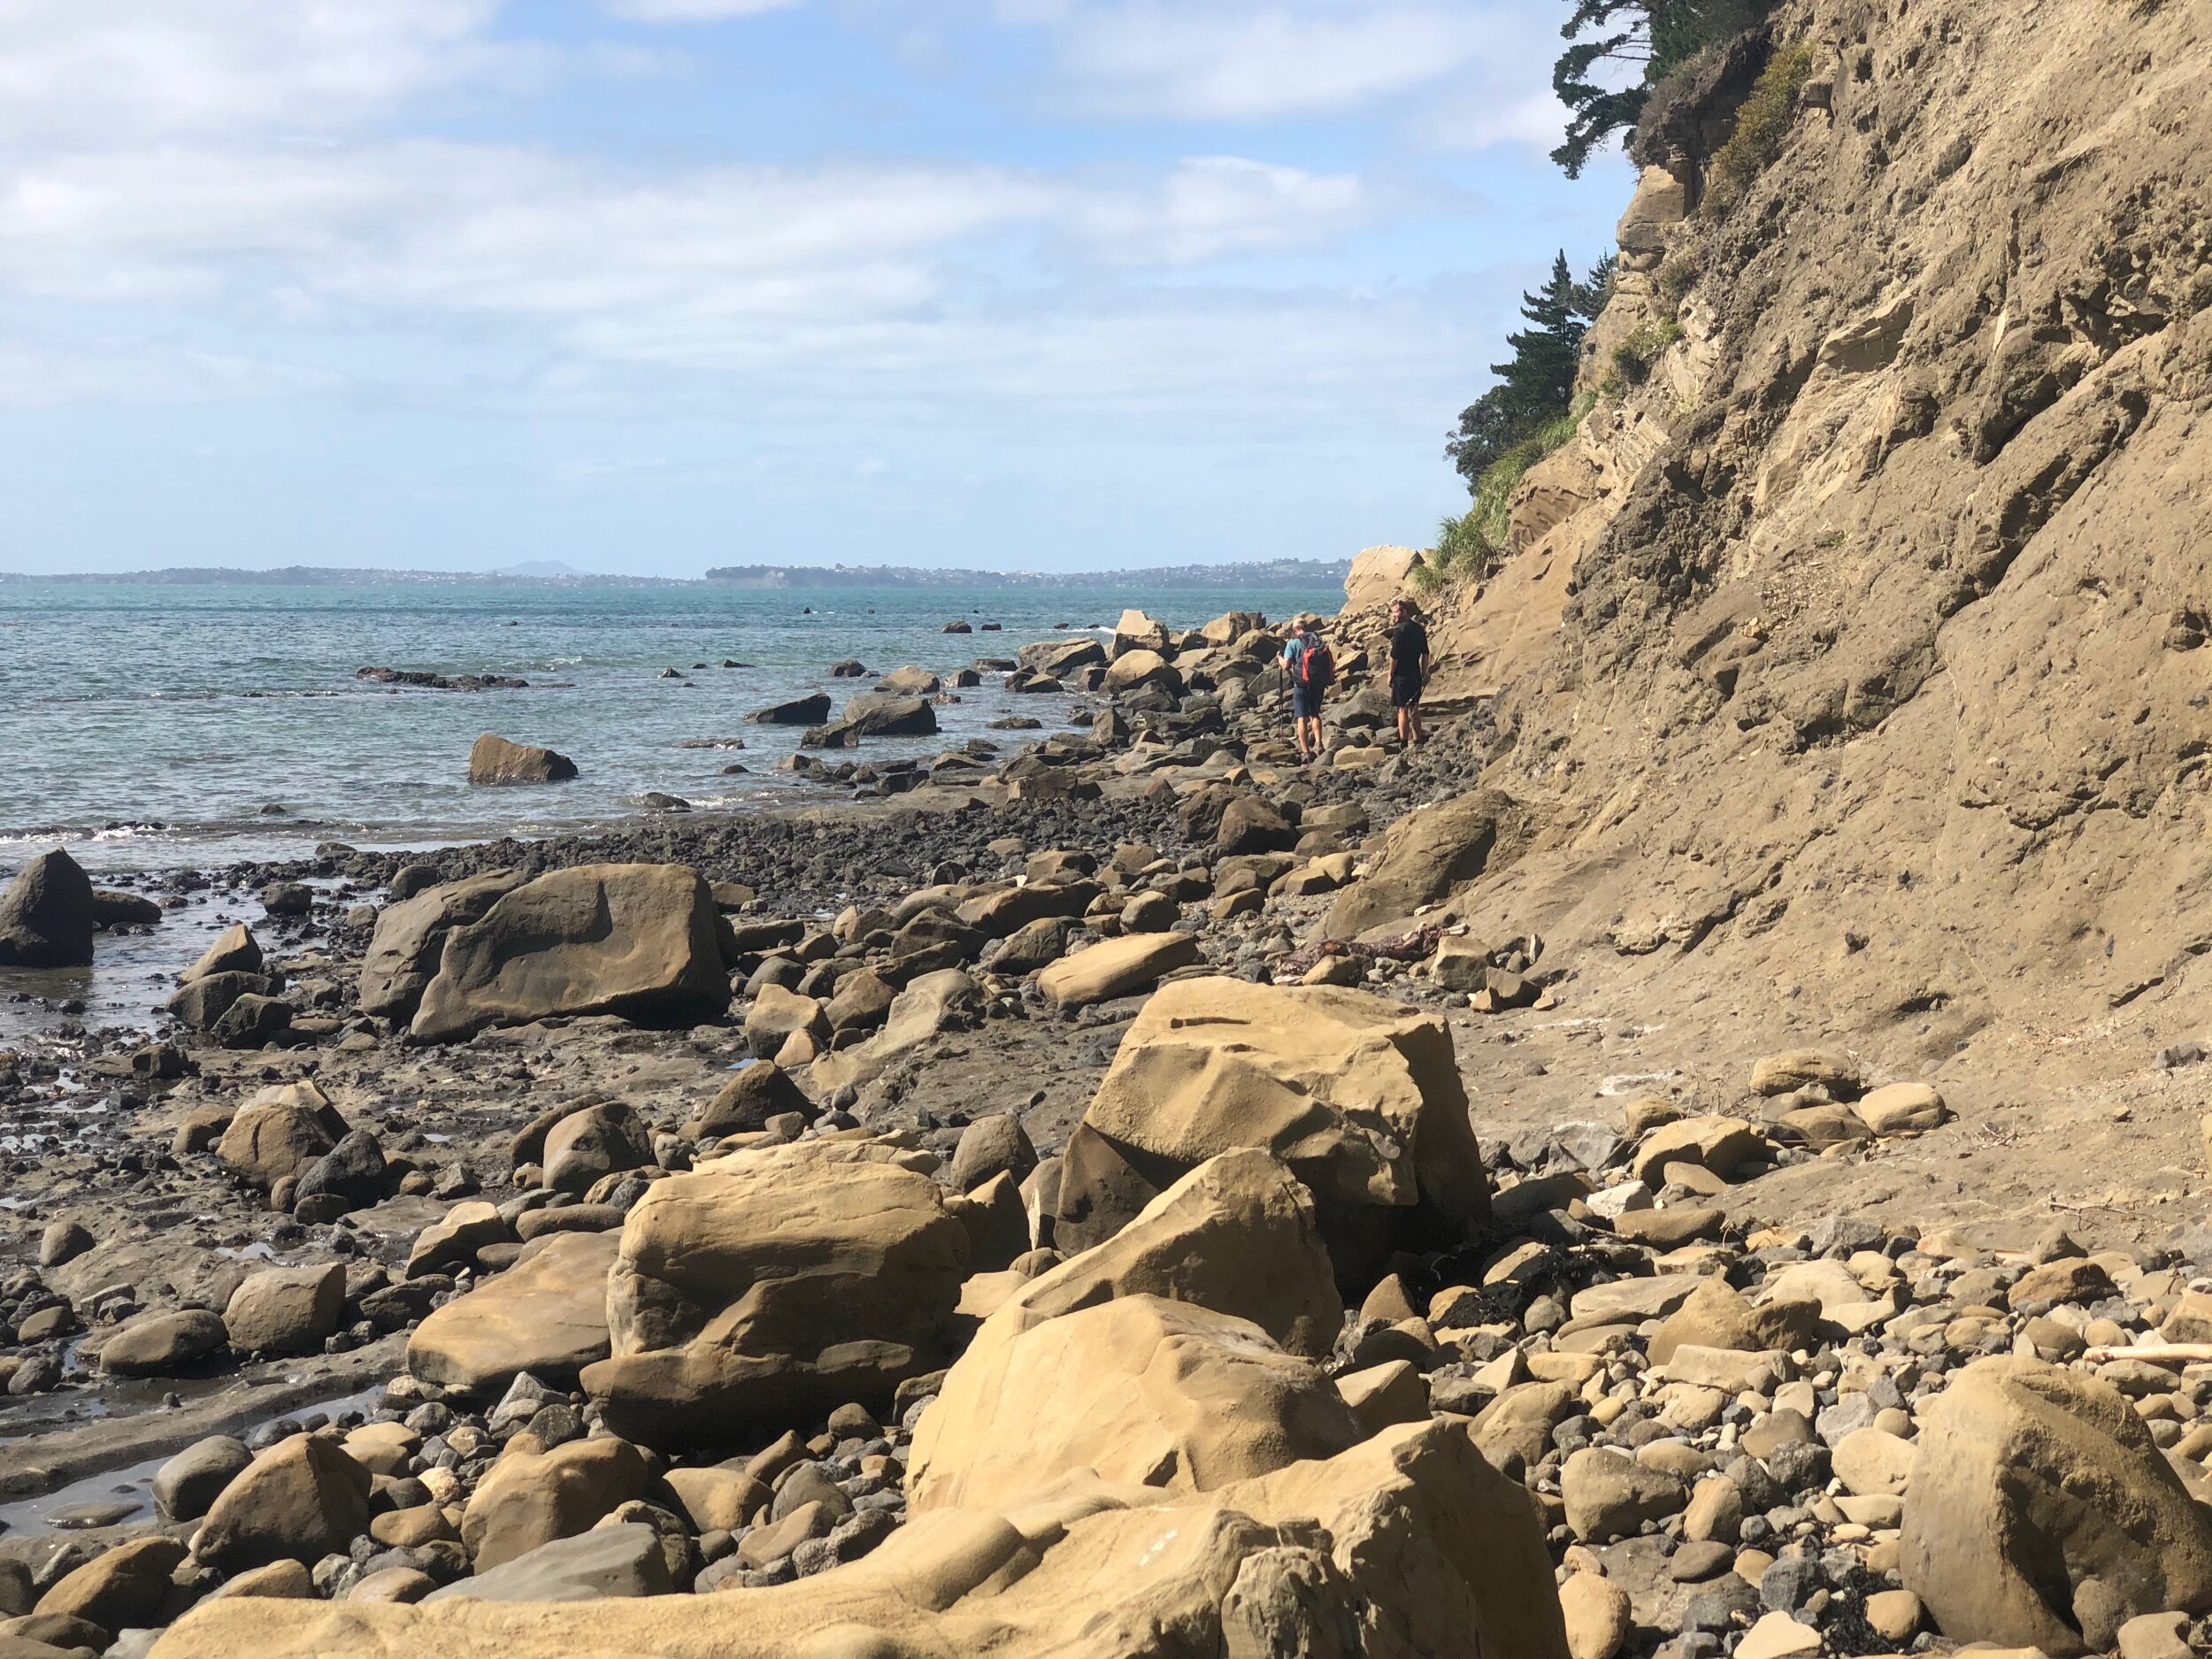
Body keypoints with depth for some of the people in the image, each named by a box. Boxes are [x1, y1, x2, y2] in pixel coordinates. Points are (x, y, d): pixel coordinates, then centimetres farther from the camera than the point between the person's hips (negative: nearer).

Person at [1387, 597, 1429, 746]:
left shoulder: (1400, 629, -15)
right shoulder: (1419, 628, 10)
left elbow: (1395, 655, -17)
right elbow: (1425, 653, 14)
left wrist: (1391, 674, -8)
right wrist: (1425, 673, 19)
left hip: (1402, 674, -8)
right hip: (1416, 675, 8)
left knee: (1402, 709, -4)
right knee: (1414, 708, 16)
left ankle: (1403, 742, -3)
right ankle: (1417, 739, 21)